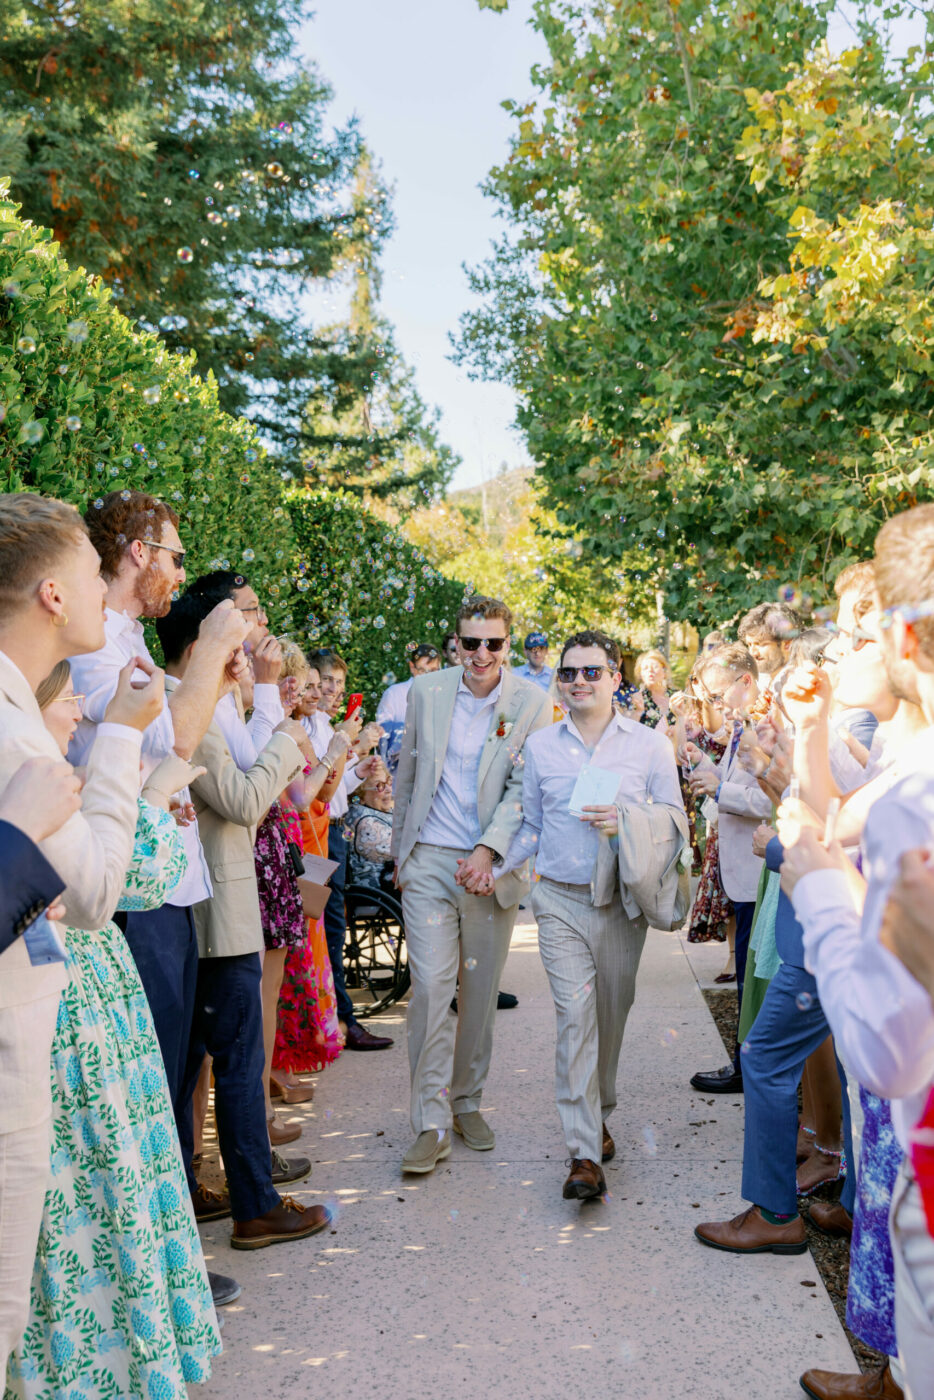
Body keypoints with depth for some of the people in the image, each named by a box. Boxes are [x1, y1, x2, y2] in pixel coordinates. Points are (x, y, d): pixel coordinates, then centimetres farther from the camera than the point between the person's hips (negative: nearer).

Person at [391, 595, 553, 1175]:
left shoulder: (533, 702, -4)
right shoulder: (425, 692, 2)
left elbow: (524, 788, -7)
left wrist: (487, 851, -19)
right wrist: (400, 850, 16)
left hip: (493, 864, 0)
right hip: (429, 861, 0)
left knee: (481, 991, 9)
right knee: (430, 985, -6)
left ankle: (467, 1101, 27)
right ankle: (432, 1122, 1)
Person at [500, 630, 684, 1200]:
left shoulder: (651, 746, 3)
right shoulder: (539, 745, 9)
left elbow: (676, 823, 4)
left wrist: (629, 823, -14)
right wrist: (496, 870, 4)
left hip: (623, 901, 0)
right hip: (560, 900, 0)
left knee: (611, 1015, 10)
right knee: (576, 1016, -10)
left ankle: (598, 1116, 35)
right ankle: (585, 1155, -9)